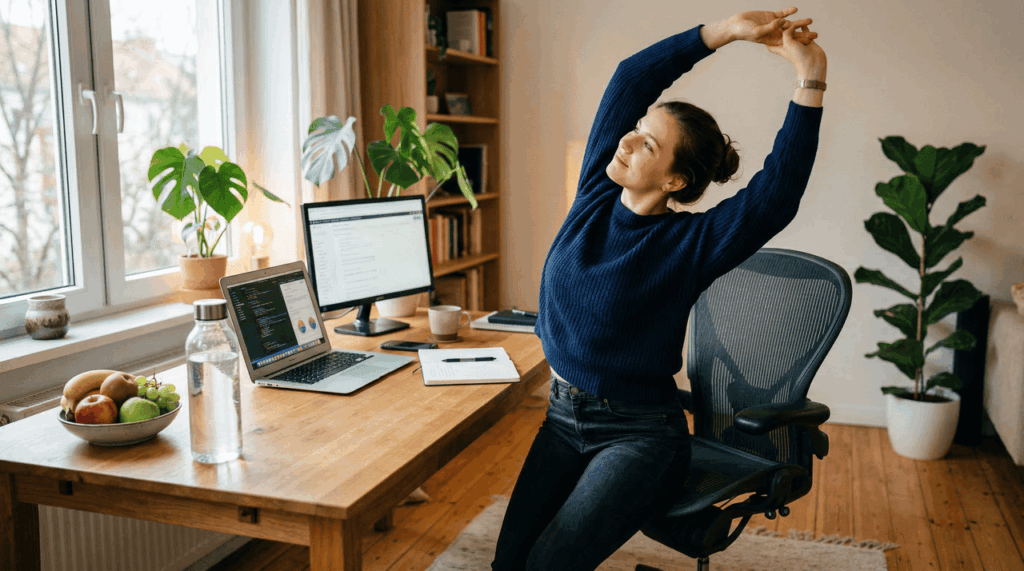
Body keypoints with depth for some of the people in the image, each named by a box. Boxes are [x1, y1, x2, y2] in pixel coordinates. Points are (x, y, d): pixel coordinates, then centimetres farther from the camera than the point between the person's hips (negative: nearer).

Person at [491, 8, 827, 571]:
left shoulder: (689, 244, -14)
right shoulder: (596, 196, -1)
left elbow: (777, 192, -29)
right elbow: (630, 77, -4)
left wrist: (810, 82, -29)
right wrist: (723, 31, -10)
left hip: (639, 435, -5)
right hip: (564, 416, 5)